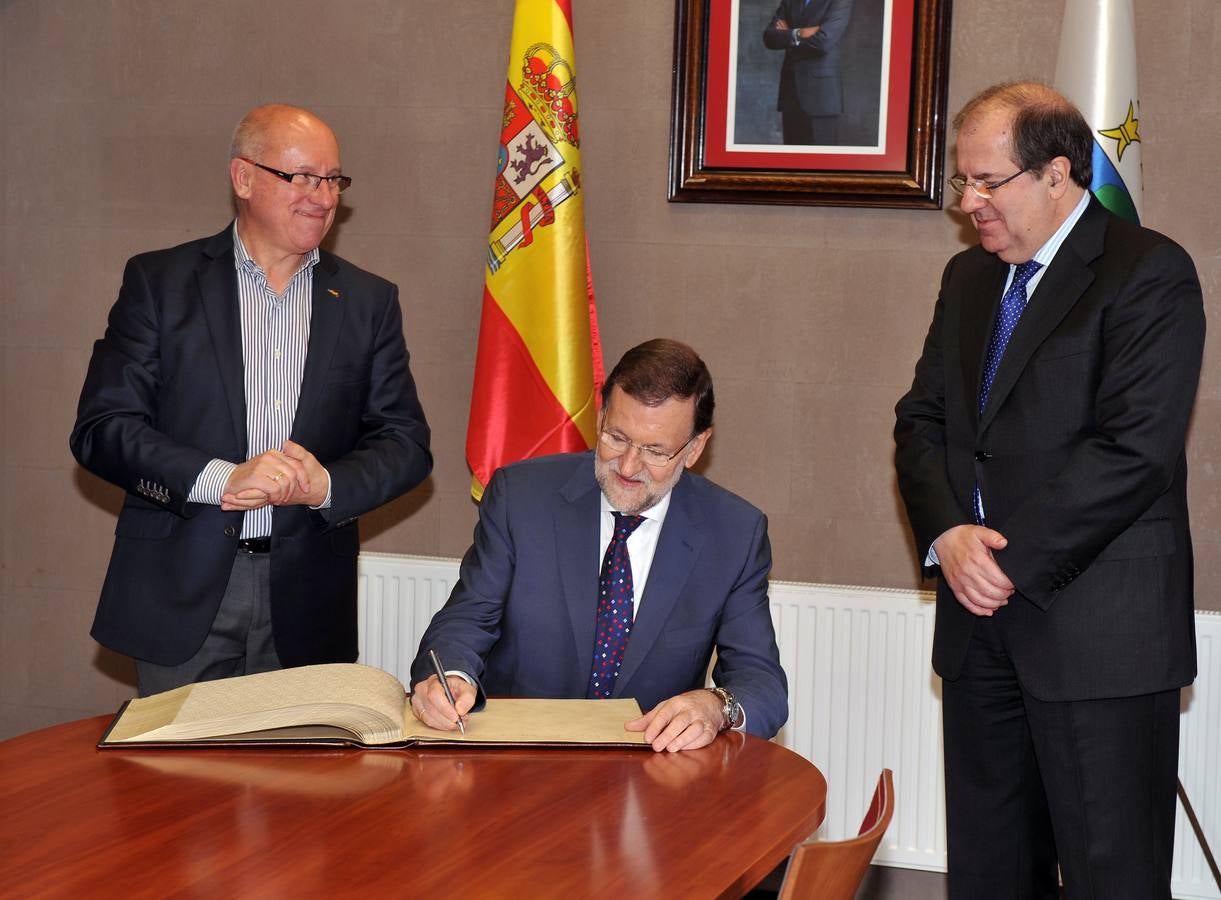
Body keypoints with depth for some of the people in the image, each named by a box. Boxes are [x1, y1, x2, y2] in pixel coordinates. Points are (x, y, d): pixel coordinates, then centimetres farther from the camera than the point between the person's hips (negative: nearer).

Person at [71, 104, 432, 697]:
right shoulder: (159, 281, 2)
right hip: (181, 599, -2)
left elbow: (407, 444, 7)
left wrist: (326, 485, -13)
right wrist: (221, 479, -18)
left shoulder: (368, 302, 9)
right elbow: (100, 429, -4)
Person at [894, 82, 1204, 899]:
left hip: (1099, 630, -7)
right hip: (983, 618, 7)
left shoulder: (1150, 273, -9)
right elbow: (922, 420, 12)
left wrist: (1011, 562, -16)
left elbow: (1134, 450, -18)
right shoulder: (969, 278, 15)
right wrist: (947, 536, -7)